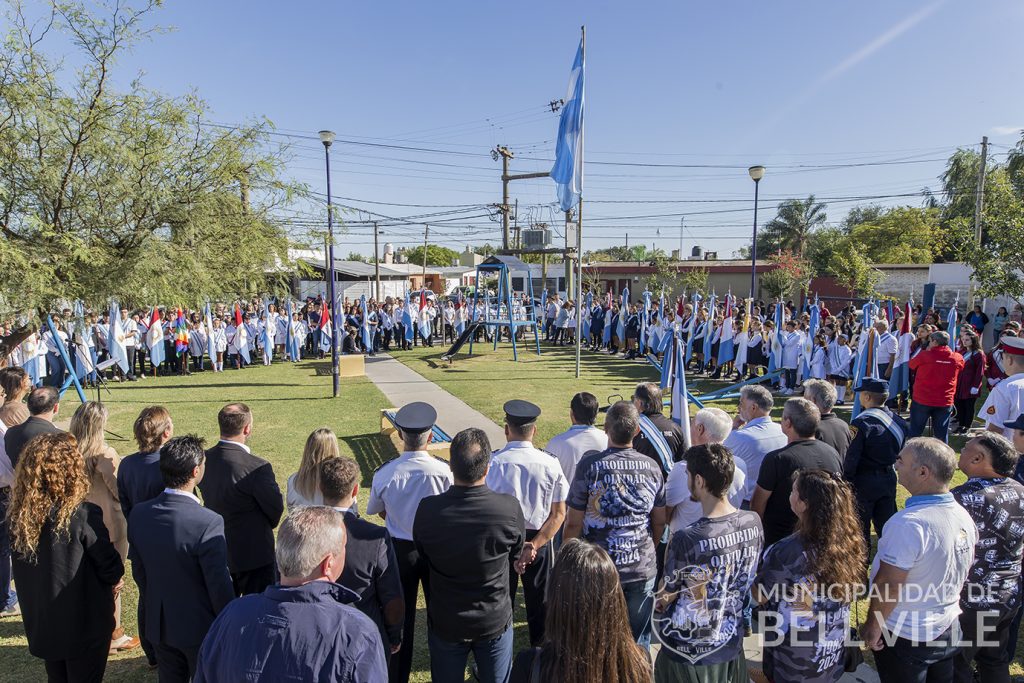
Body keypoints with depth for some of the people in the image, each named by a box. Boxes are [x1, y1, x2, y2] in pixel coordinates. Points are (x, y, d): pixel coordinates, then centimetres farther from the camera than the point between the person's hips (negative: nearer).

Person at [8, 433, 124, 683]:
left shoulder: (17, 516, -10)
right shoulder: (84, 515, -27)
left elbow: (22, 572, 4)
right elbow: (111, 568, -18)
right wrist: (114, 580, 4)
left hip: (40, 622, 5)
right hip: (85, 624, -5)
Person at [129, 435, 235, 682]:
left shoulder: (138, 514, -10)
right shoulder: (208, 523, -30)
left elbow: (139, 569, 4)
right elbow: (219, 585, -22)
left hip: (158, 624, 6)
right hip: (200, 628, -5)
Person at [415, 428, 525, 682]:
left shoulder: (427, 509, -24)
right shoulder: (510, 508, -25)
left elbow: (423, 554, -4)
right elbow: (517, 555, -5)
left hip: (445, 623, 1)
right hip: (495, 622, 0)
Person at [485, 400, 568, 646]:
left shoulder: (492, 462, -19)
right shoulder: (550, 464, -13)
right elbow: (558, 514, -12)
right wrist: (534, 545, -14)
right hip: (539, 539, 1)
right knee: (538, 600, 22)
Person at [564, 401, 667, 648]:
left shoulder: (589, 466, -15)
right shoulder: (652, 467, -4)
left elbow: (573, 524, -12)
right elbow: (660, 522, 6)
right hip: (643, 568, 3)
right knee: (638, 639, 18)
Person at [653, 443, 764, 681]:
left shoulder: (684, 540, -30)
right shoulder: (754, 522, -12)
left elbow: (666, 597, -14)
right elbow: (747, 580, 4)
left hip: (688, 655, -5)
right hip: (732, 646, 5)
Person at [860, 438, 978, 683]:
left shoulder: (909, 523, -31)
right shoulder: (964, 516, -5)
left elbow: (887, 585, -26)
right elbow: (963, 573, 9)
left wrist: (872, 626, -12)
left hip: (904, 636, -7)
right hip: (947, 630, 7)